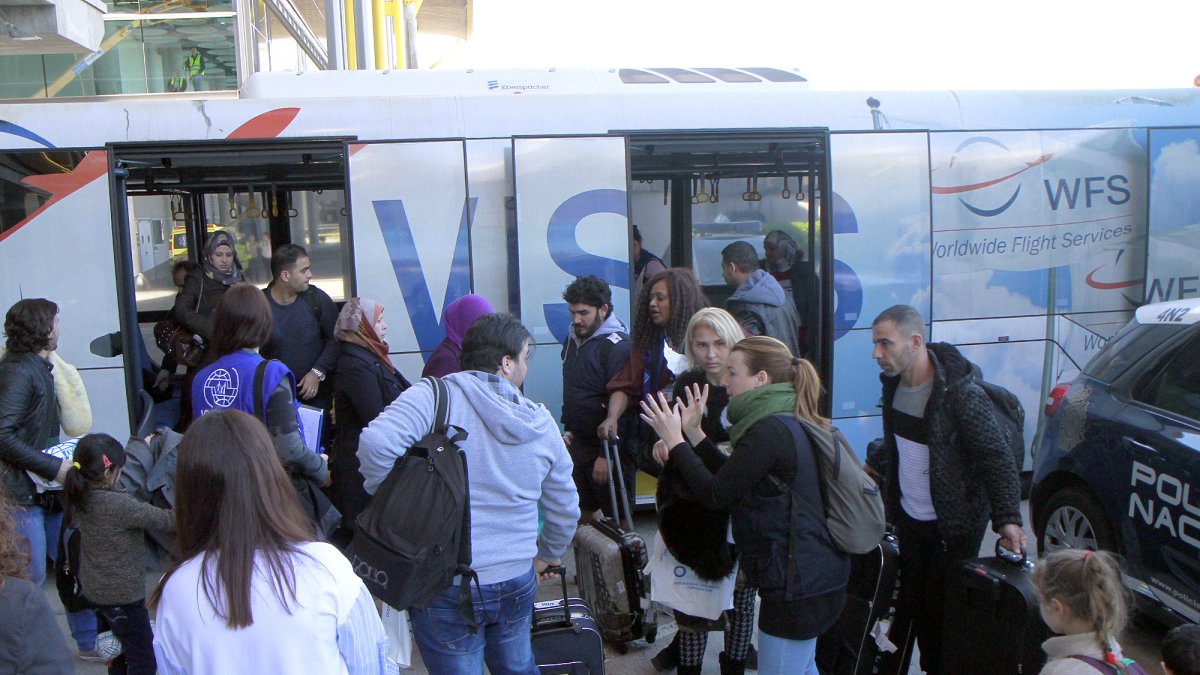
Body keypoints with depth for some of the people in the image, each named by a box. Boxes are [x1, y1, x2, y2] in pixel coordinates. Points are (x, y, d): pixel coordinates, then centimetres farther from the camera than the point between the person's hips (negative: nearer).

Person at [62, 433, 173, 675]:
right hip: (123, 593, -9)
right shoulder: (119, 505, -31)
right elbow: (165, 520, -28)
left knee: (124, 644, 28)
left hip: (95, 589, 9)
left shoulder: (83, 497, -5)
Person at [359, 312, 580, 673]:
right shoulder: (542, 423, 1)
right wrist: (545, 556, 28)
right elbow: (565, 512, 10)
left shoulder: (435, 396, -13)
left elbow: (376, 443, -29)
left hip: (447, 587, -3)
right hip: (517, 583, 4)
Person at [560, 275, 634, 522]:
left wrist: (608, 455, -21)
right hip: (578, 443, 8)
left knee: (617, 519, 0)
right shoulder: (574, 339, 9)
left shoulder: (617, 346, -17)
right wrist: (568, 429, 16)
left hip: (609, 447, -8)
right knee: (584, 513, 16)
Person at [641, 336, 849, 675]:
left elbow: (715, 494, -20)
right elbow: (733, 478, 13)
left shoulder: (770, 431, -22)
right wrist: (693, 434, 9)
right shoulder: (783, 423, 11)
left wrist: (675, 440, -11)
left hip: (796, 586, -11)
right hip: (812, 579, 11)